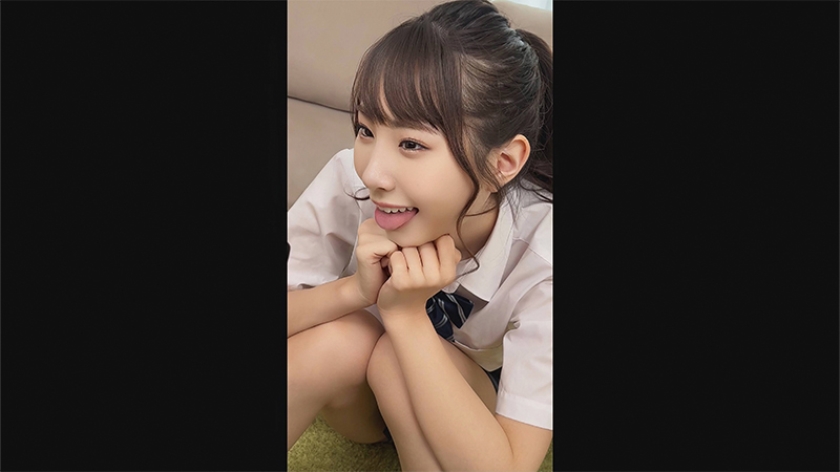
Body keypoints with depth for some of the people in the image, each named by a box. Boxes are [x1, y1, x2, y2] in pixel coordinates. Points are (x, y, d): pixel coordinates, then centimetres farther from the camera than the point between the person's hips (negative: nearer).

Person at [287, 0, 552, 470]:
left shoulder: (542, 257, -32)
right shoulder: (349, 181, -25)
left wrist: (406, 314, -37)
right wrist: (355, 290, -35)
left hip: (470, 416, -2)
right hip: (357, 398, 2)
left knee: (392, 359, -32)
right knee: (336, 337, -30)